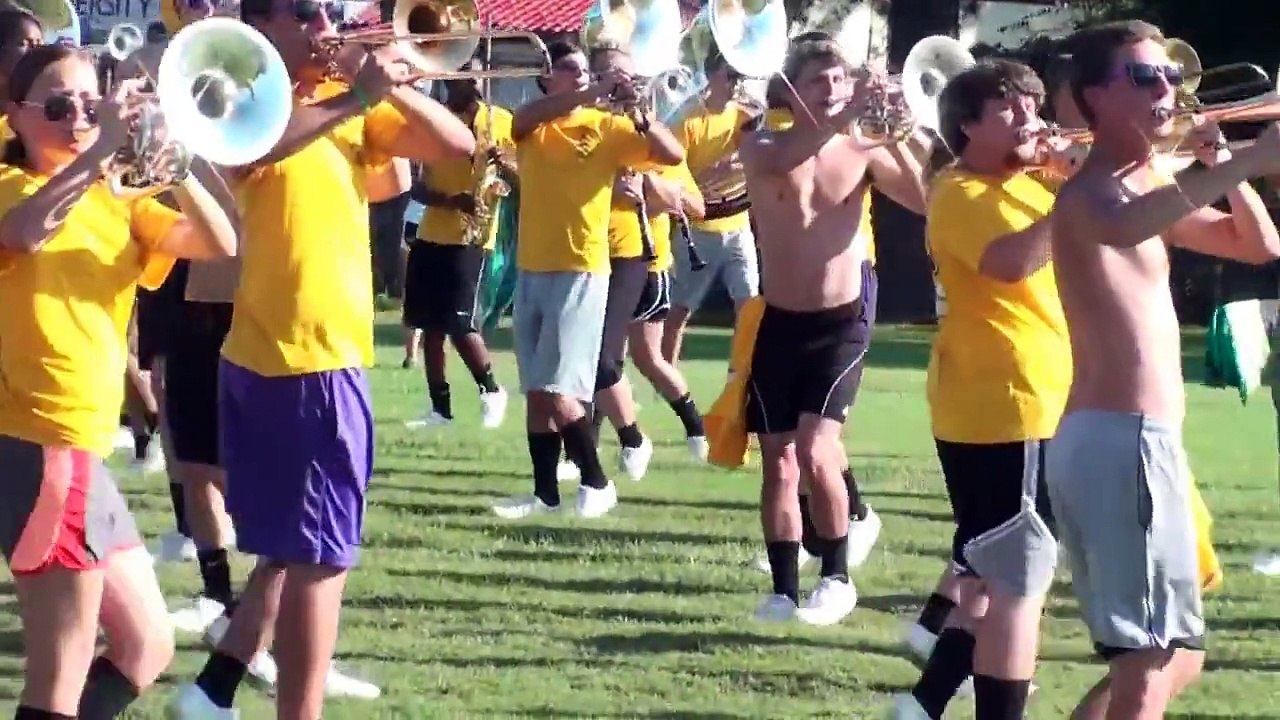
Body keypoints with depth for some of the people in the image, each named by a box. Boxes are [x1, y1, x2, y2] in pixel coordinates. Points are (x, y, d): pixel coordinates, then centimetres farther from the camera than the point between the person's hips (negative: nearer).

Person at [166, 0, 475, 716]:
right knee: (320, 556, -5)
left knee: (299, 548, 16)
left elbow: (458, 144, 5)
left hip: (325, 355, 8)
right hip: (300, 362, -8)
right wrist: (352, 99, -35)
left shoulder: (351, 106, 12)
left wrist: (391, 89, -11)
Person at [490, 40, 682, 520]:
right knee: (535, 390, 7)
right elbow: (526, 116, -19)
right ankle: (545, 491, 14)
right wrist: (592, 94, -30)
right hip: (532, 269, 4)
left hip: (581, 270, -4)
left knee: (557, 391, -11)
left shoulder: (607, 127, 0)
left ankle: (596, 482, 2)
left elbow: (673, 155, -8)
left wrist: (637, 112, -24)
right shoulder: (531, 127, 6)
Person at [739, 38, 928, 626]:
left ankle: (837, 577, 1)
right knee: (779, 461, 3)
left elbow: (927, 200, -15)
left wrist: (894, 136, -28)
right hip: (779, 323, 2)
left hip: (841, 322, -2)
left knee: (815, 452, -15)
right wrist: (845, 116, -40)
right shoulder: (763, 149, -3)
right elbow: (781, 161, -28)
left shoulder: (862, 154, -2)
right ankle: (784, 588, 12)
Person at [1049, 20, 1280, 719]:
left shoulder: (1148, 186, 18)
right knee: (1150, 662, -12)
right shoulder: (1090, 194, -12)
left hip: (1132, 437, 10)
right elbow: (1123, 227, -38)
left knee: (1176, 657, 18)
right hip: (1122, 439, -10)